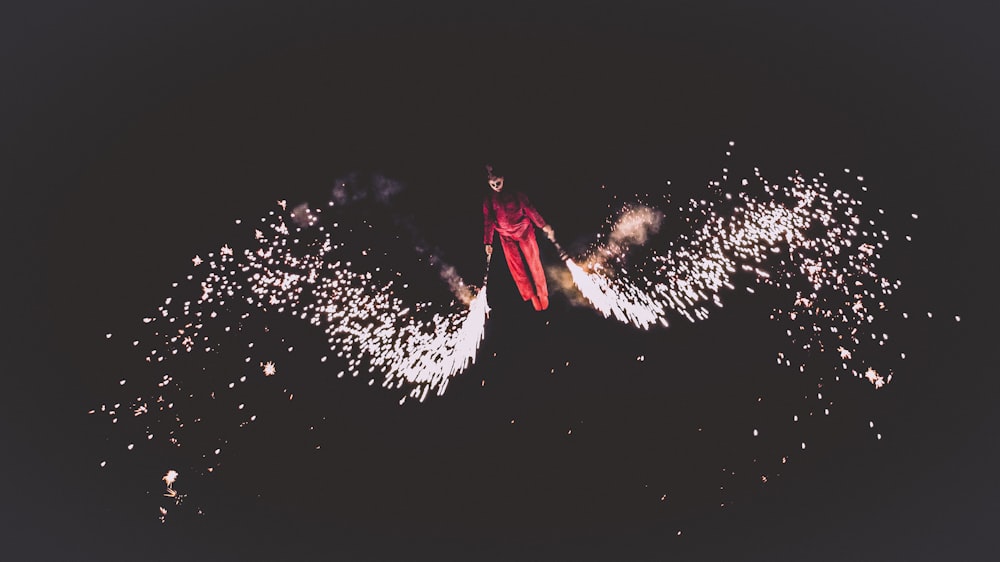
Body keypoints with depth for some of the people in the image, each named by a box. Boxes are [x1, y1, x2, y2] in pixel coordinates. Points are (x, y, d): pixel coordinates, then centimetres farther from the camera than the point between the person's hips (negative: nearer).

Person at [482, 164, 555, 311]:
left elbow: (529, 209, -6)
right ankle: (531, 296, 12)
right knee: (516, 267, 2)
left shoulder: (514, 193, -6)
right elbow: (488, 222, 4)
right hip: (506, 236, 2)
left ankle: (542, 294, 16)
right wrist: (488, 242, 2)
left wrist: (543, 225, -12)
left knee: (534, 262, 2)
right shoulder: (488, 200, -1)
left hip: (524, 230, -2)